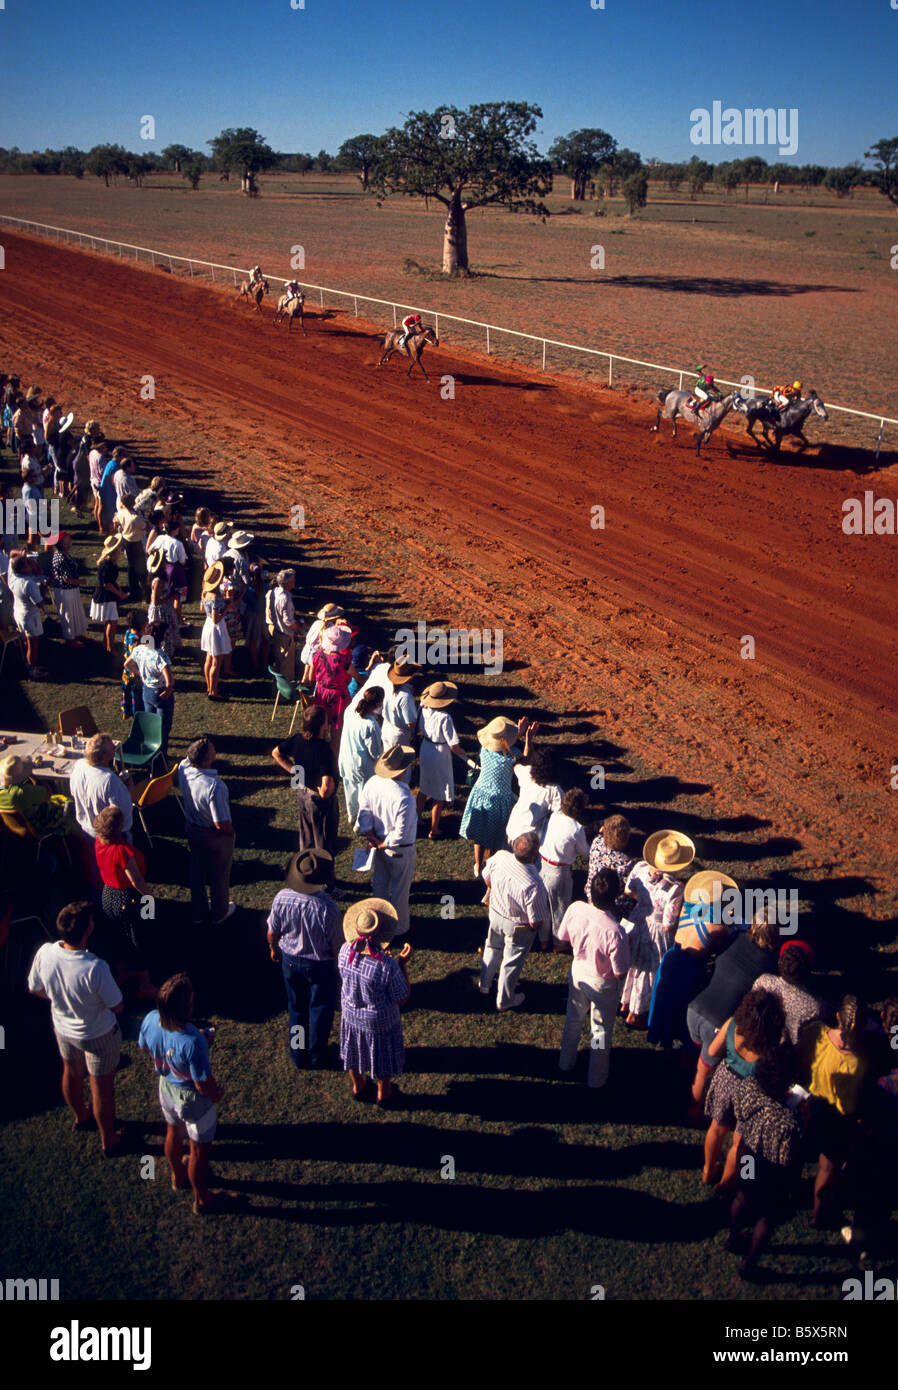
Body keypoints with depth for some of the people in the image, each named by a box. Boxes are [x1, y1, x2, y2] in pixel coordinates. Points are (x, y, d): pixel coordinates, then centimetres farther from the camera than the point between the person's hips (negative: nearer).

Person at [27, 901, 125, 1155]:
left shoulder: (44, 953, -26)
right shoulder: (95, 968, -40)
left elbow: (35, 989, -5)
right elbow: (117, 1007, -25)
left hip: (62, 1028, 5)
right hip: (98, 1036, -5)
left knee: (71, 1073, 32)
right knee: (102, 1088, 18)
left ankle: (80, 1118, 59)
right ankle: (108, 1140, 41)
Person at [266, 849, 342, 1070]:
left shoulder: (281, 898, -23)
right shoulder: (327, 908, -33)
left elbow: (272, 932, -7)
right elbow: (337, 944, -18)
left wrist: (274, 949, 15)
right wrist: (340, 964, 2)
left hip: (290, 961, 3)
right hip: (321, 965, -3)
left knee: (296, 1008, 25)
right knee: (320, 1010, 21)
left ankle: (297, 1056, 42)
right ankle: (317, 1056, 40)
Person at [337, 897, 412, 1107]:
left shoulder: (345, 951, -24)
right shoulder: (388, 966, -38)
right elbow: (402, 999, -21)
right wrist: (403, 963, -17)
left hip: (350, 1014, 4)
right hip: (379, 1021, -4)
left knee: (353, 1051, 31)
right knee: (382, 1056, 25)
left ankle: (358, 1087, 56)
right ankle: (383, 1094, 51)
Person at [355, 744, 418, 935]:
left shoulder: (371, 783, -16)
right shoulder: (404, 799, -36)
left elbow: (364, 816, -7)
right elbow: (401, 834, -29)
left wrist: (374, 839, -1)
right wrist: (383, 845, -13)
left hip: (379, 844, 6)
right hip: (400, 851, -6)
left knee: (380, 884, 27)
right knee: (399, 890, 17)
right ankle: (400, 927, 38)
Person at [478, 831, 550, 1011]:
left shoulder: (500, 856, -26)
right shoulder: (533, 886, -41)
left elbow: (486, 877, -4)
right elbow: (536, 922, -29)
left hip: (495, 913, 5)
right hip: (518, 927, -5)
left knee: (493, 947, 33)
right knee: (512, 962, 22)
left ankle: (484, 983, 58)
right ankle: (505, 1000, 46)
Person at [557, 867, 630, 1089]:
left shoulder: (575, 909, -26)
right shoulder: (615, 932, -39)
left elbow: (563, 939, -6)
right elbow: (620, 974, -25)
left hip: (578, 971, 4)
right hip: (603, 984, -4)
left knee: (573, 1019, 30)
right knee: (601, 1030, 22)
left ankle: (566, 1062, 54)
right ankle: (596, 1078, 45)